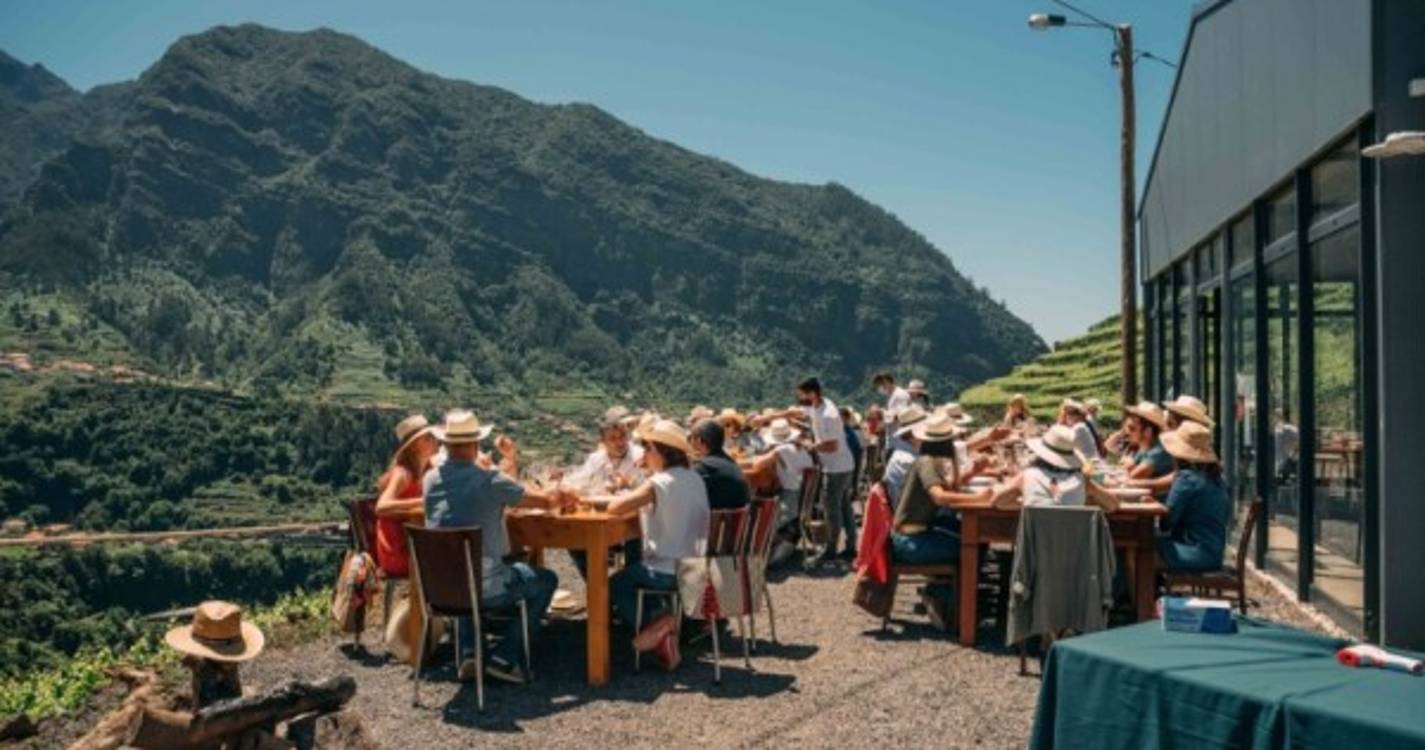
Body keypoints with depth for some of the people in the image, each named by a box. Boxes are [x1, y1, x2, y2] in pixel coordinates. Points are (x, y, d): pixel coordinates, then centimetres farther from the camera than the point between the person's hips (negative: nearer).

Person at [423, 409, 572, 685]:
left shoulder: (431, 479, 0)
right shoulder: (491, 481, -16)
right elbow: (545, 501, -7)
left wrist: (508, 464, 24)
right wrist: (562, 498, 15)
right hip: (484, 587, -5)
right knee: (546, 580, 18)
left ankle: (468, 653, 23)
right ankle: (504, 658, 13)